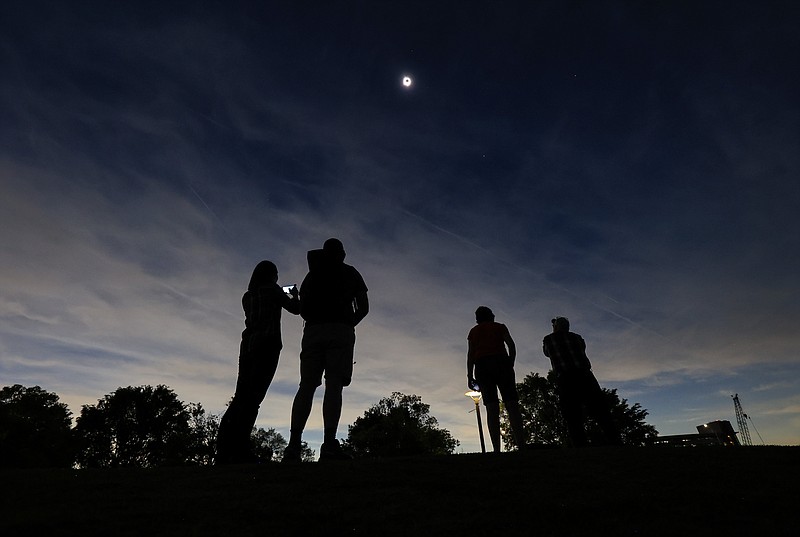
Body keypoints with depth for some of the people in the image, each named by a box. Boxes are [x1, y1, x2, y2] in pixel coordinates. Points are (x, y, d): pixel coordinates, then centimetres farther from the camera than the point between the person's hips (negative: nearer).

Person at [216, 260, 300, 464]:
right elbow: (295, 309, 4)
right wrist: (294, 295, 25)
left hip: (248, 344, 7)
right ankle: (239, 447, -18)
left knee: (241, 395, 6)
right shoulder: (272, 289, 2)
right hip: (267, 344, -7)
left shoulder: (247, 296, 20)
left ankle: (224, 444, 1)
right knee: (254, 395, -12)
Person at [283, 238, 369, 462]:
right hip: (341, 331, -2)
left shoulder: (312, 274, 21)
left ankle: (294, 444, -8)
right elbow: (363, 307, 8)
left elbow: (302, 309, 16)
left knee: (307, 386, 1)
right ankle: (329, 443, -20)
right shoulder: (351, 273, 15)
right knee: (334, 385, -10)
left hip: (313, 331, 3)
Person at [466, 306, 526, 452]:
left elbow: (470, 354, 9)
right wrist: (510, 365, 8)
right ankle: (521, 445, -16)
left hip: (482, 365, 1)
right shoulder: (500, 327, 18)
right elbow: (511, 345, 4)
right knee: (512, 405, -4)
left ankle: (497, 450, -13)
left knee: (492, 408, -5)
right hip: (501, 362, -1)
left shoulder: (473, 331, 19)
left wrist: (470, 376, 6)